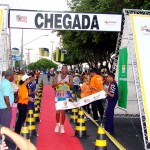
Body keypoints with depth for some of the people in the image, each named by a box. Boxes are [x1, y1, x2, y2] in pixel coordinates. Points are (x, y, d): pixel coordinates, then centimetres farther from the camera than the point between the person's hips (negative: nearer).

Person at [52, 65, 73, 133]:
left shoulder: (69, 77, -1)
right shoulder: (57, 76, 3)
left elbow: (72, 84, -20)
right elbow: (53, 85, -6)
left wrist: (65, 82, -38)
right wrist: (58, 83, -26)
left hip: (65, 96, -1)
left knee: (63, 112, 2)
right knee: (57, 111, -2)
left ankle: (62, 126, 17)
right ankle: (57, 124, 22)